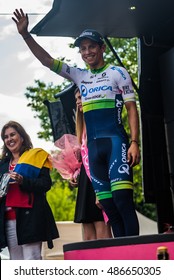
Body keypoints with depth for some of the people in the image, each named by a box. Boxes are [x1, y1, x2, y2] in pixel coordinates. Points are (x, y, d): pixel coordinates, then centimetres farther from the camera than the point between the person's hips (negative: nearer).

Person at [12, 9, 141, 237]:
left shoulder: (117, 73, 4)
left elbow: (132, 109, 0)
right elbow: (47, 60, 15)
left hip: (116, 141, -5)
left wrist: (134, 142, -11)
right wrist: (25, 34, 5)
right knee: (108, 206, 2)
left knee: (123, 199, -17)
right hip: (93, 146, 6)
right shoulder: (80, 76, 17)